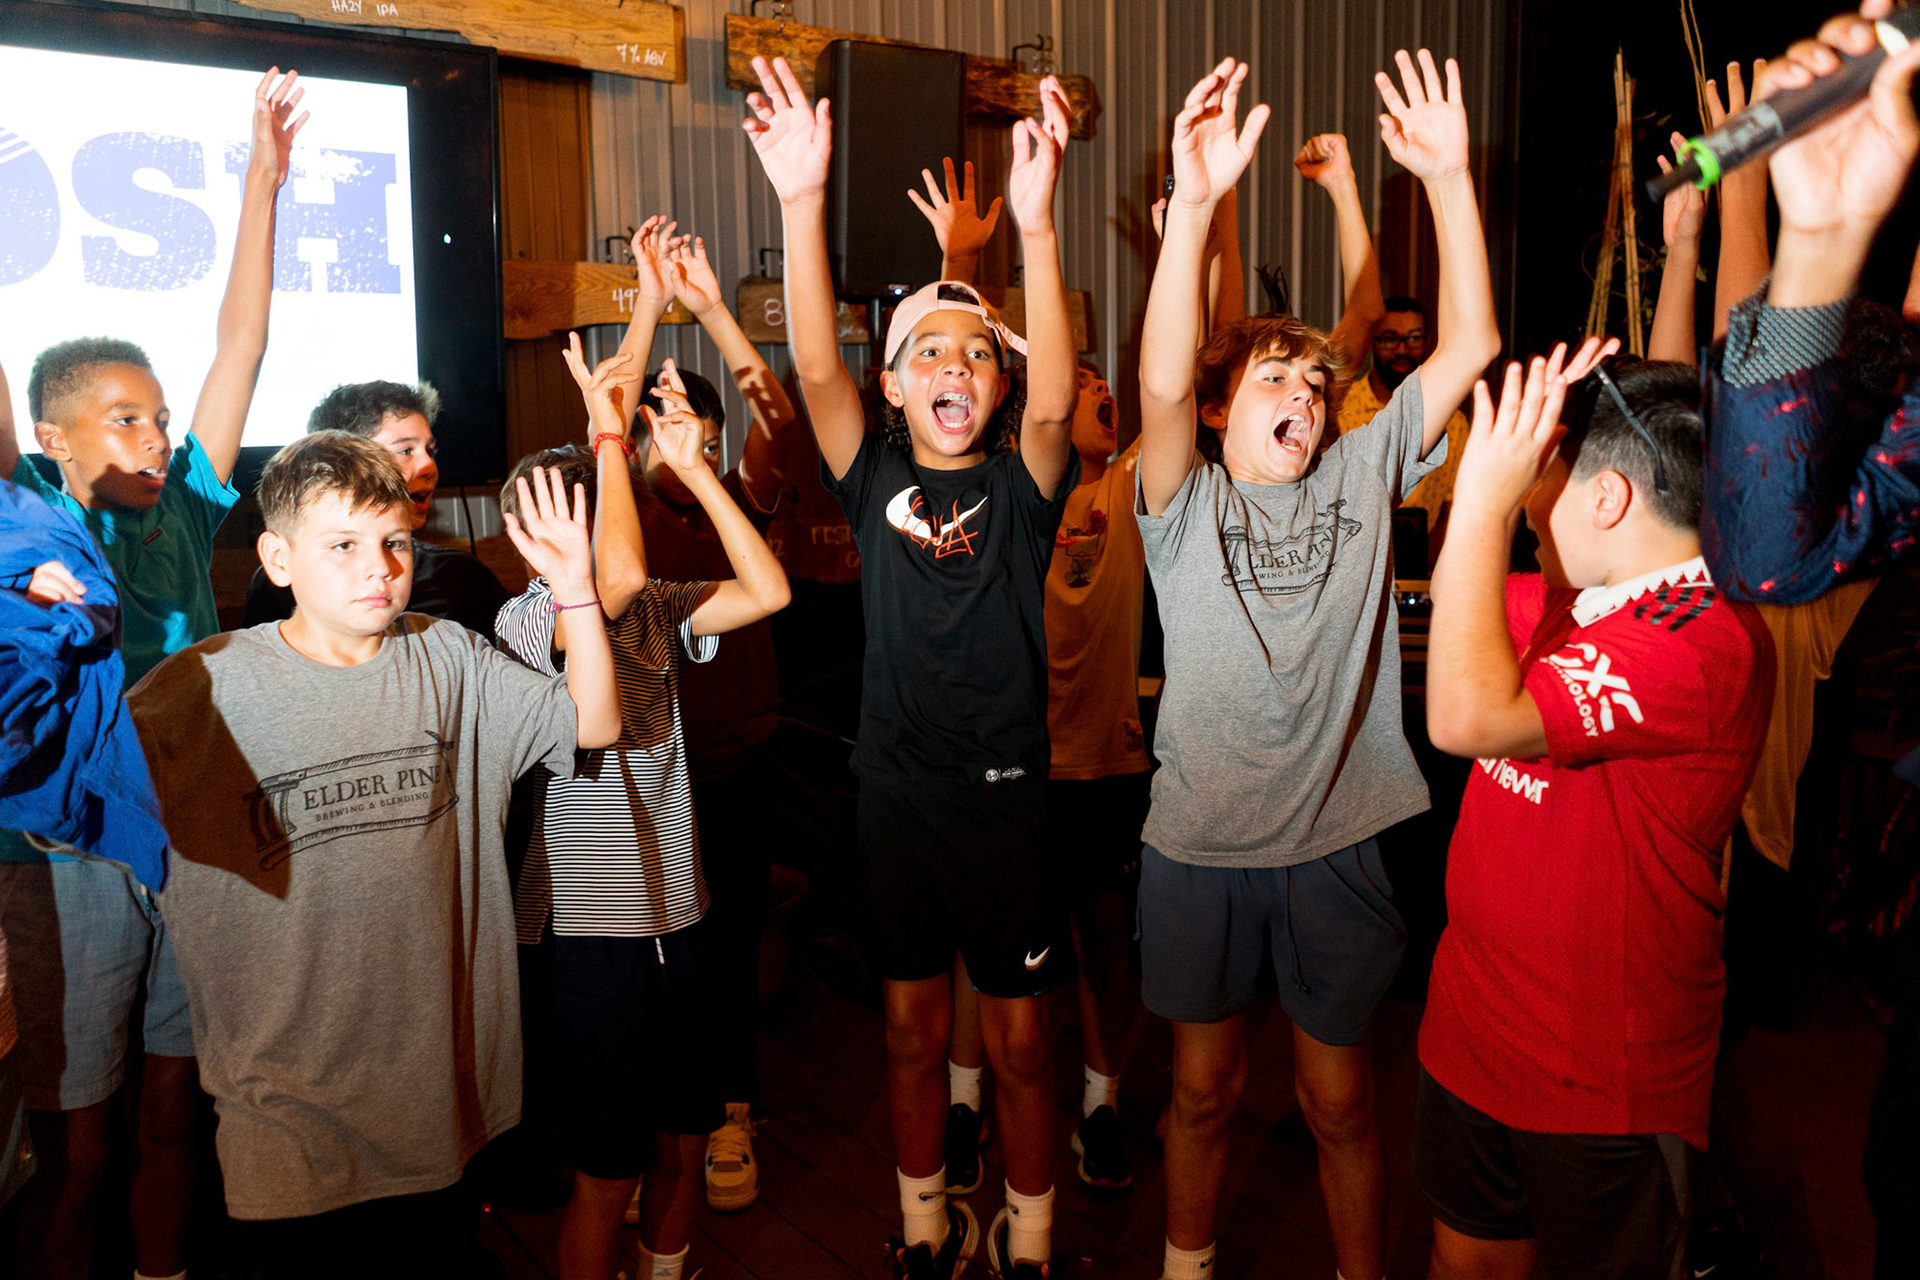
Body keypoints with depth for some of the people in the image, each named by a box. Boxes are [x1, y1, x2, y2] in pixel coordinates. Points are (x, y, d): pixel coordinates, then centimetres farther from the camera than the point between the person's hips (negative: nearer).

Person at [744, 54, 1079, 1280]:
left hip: (1006, 793, -2)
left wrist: (1036, 224, -38)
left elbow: (1054, 401, -25)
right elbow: (816, 366, -16)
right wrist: (803, 201, -29)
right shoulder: (878, 479, -1)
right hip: (896, 788, 2)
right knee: (912, 1023, 15)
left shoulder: (1019, 487, -5)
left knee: (1019, 1035, 10)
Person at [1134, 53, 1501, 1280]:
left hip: (1339, 837, 1)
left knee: (1339, 1095, 14)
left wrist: (1450, 177, -13)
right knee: (1206, 1084, 16)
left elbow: (1470, 348, -4)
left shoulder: (1362, 477, 3)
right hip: (1203, 841, -1)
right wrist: (1194, 204, -34)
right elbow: (1160, 385, -24)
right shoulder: (1186, 504, -5)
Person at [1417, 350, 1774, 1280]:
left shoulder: (1706, 637, -25)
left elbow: (1468, 717, -36)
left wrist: (1486, 497, -29)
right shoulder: (1573, 599, 3)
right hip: (1473, 1030, 8)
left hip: (1603, 1085, -8)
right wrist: (1506, 470, 3)